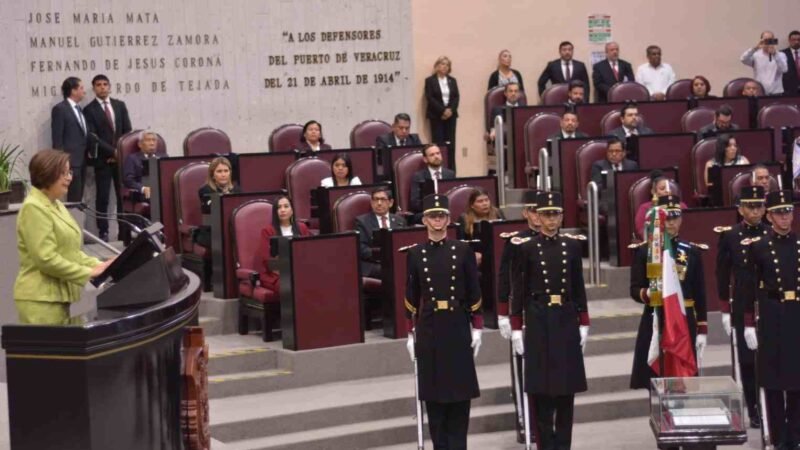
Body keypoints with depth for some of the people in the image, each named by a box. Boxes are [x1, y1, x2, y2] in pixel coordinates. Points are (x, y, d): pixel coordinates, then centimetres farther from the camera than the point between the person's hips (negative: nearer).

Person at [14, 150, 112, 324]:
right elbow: (46, 259, -20)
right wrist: (88, 273, -16)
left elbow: (70, 251, 19)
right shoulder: (33, 208, -14)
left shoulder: (56, 205, 15)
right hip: (40, 298, -9)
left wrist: (98, 265, 2)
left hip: (57, 295, 9)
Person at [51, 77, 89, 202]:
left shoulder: (78, 109, 17)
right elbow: (57, 139, -12)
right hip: (70, 160, -8)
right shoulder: (60, 109, -8)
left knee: (78, 197, 8)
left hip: (81, 160, 8)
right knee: (74, 198, -10)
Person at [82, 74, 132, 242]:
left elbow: (127, 131, 9)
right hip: (102, 159, -4)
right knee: (102, 197, -2)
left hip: (122, 157, 4)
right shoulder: (89, 110, -2)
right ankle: (103, 232, 2)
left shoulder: (120, 105, 11)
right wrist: (113, 151, -14)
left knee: (123, 196, 5)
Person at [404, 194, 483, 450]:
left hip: (457, 327, 0)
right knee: (433, 392, 3)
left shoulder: (463, 251, 1)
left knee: (460, 390, 2)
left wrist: (477, 329, 1)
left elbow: (474, 293, 3)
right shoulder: (415, 254, 3)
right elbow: (411, 297, 6)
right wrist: (411, 333, 5)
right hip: (428, 329, 1)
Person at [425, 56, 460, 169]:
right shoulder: (430, 80, 2)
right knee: (438, 143, -9)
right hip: (436, 115, -4)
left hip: (450, 114, 4)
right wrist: (442, 111, -15)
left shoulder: (452, 81, 15)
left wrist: (450, 110, -10)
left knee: (450, 143, 0)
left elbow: (456, 97, 7)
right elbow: (430, 98, -7)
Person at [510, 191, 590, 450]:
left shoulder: (572, 245, 5)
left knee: (566, 386, 5)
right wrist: (516, 329, -4)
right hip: (538, 322, -2)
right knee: (541, 387, -1)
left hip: (566, 321, 2)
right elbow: (519, 290, 0)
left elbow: (579, 288, 9)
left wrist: (583, 325, 6)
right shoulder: (526, 248, -2)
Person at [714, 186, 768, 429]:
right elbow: (723, 275, 3)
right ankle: (754, 410, 12)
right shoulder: (729, 236, 0)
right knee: (747, 360, 4)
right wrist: (725, 310, 1)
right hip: (743, 309, 0)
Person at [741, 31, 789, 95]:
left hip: (776, 93, 0)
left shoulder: (780, 55, 6)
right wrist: (755, 48, -24)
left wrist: (775, 54, -23)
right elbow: (743, 60, -12)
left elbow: (784, 69, -11)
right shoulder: (756, 55, 6)